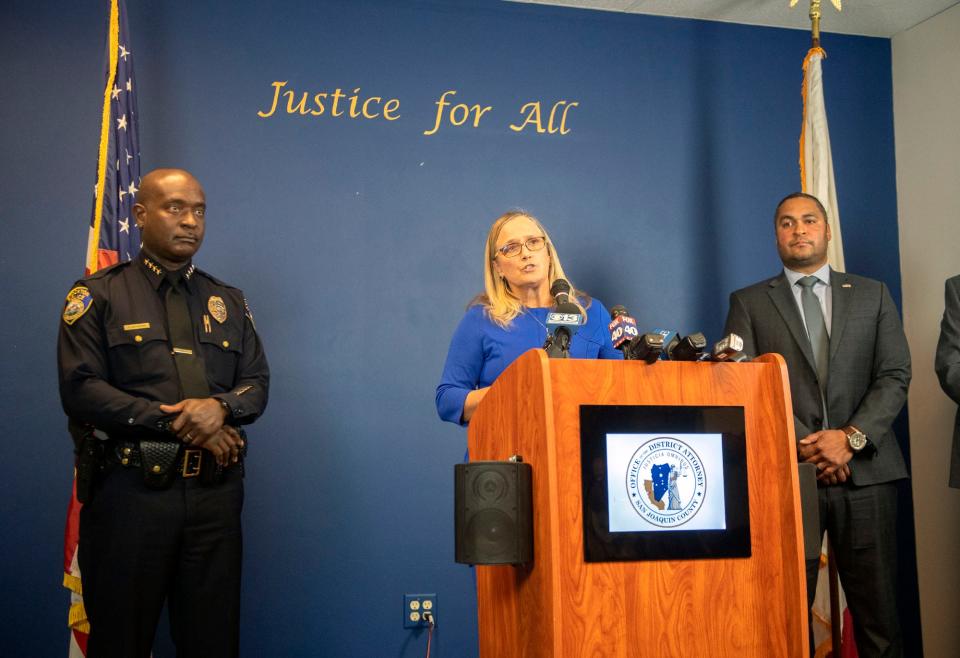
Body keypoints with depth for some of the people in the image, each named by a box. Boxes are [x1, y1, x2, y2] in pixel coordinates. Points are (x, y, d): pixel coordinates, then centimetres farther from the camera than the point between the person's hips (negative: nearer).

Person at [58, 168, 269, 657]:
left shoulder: (228, 302, 16)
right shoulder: (98, 295, 3)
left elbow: (257, 382, 10)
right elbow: (80, 390, -8)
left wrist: (220, 407, -14)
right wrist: (176, 421, -14)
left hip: (215, 492, 4)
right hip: (130, 492, -3)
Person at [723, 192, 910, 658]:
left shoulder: (872, 295, 14)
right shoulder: (748, 302, 9)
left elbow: (895, 376, 5)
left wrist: (852, 437, -9)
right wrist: (802, 442, -11)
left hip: (864, 468, 1)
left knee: (876, 607, 2)